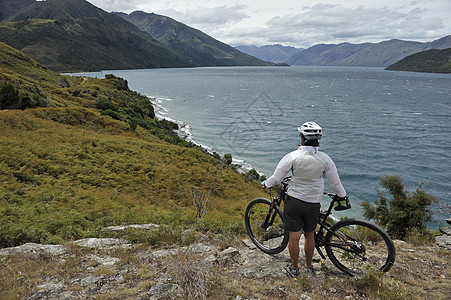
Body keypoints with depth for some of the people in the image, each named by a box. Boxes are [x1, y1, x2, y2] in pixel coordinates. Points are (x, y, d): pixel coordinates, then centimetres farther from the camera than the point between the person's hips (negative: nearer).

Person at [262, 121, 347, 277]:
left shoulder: (292, 156, -14)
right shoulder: (325, 159, -8)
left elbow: (276, 178, -8)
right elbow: (335, 182, 2)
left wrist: (265, 183, 13)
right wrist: (342, 196, 21)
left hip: (294, 201, -2)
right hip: (313, 204, 3)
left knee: (294, 237, 9)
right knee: (310, 235, 19)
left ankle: (294, 268, 26)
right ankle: (308, 267, 35)